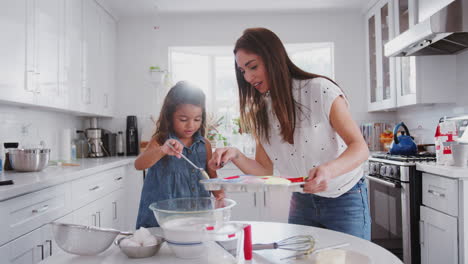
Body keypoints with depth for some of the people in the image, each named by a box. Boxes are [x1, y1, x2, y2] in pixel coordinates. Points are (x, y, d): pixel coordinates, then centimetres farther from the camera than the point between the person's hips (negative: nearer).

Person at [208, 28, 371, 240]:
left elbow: (360, 148, -21)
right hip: (302, 202, 5)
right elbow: (265, 170, -1)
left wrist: (329, 170, -40)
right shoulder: (261, 110, -1)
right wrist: (236, 156, -20)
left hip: (344, 199, -4)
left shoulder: (320, 90, -18)